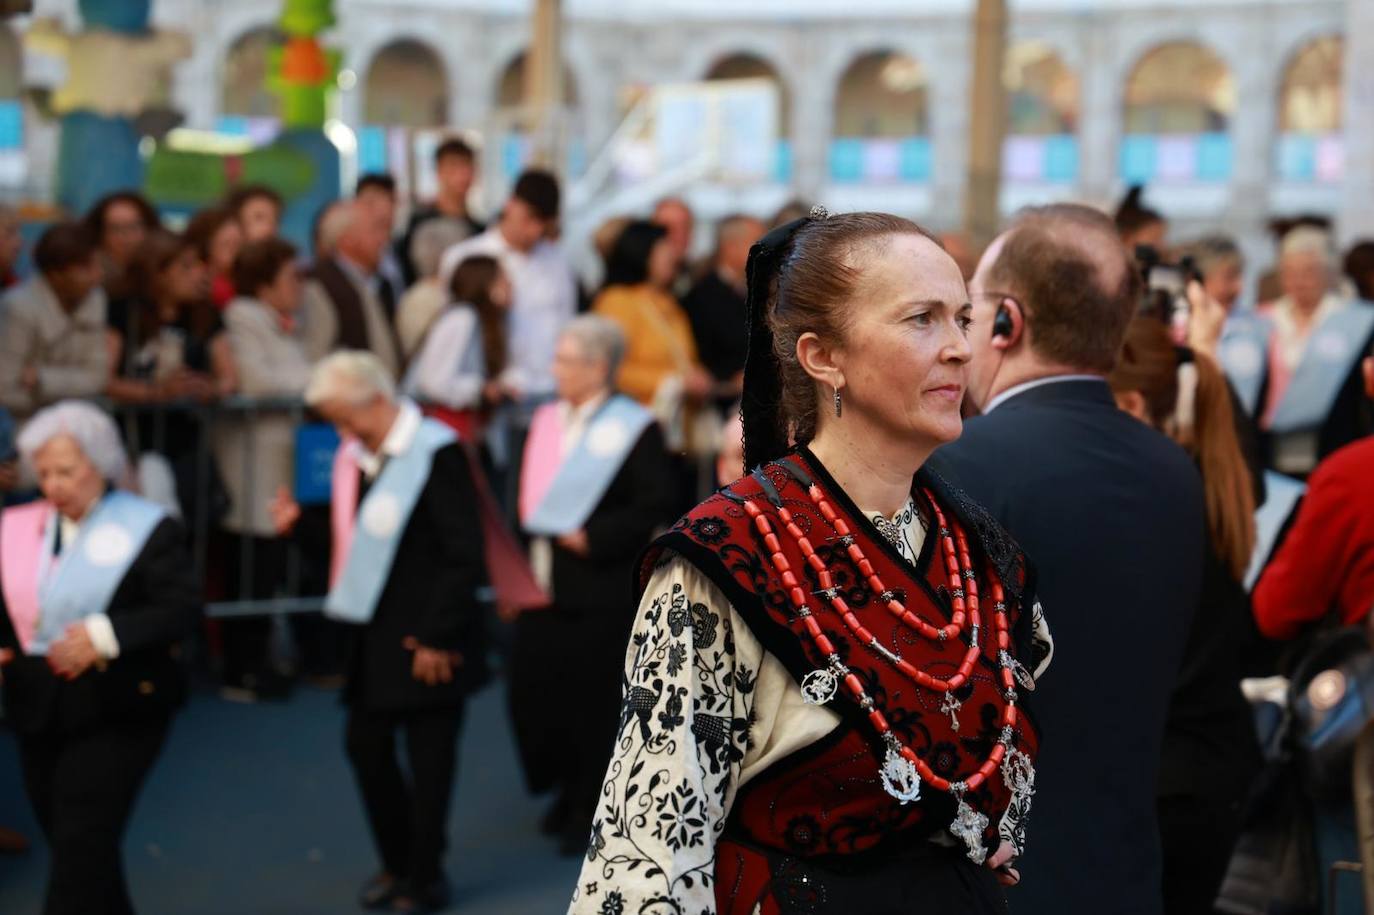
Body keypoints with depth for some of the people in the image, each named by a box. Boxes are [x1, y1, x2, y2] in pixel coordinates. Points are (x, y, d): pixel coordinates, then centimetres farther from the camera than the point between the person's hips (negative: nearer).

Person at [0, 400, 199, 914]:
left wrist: (107, 634, -26)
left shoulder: (147, 527, -5)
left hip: (116, 711, -5)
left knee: (82, 847, -10)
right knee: (69, 845, 13)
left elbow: (183, 609, -13)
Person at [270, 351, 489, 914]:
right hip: (376, 634, 8)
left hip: (428, 638, -8)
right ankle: (397, 863, 30)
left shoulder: (436, 453, -16)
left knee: (429, 758, 3)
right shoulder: (356, 455, 7)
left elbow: (465, 555, -17)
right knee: (366, 745, 13)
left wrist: (439, 636, -17)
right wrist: (299, 524, -3)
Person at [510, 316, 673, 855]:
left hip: (599, 594, -6)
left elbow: (652, 510, -15)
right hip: (541, 587, 6)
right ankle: (567, 793, 30)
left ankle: (586, 811, 19)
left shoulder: (635, 429, -9)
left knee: (592, 704, 2)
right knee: (529, 695, 8)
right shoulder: (546, 420, 11)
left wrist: (591, 539, -19)